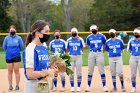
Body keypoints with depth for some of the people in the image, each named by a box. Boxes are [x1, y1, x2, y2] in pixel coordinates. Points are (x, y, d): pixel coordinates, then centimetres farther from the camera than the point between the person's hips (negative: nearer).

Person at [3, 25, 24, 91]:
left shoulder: (19, 38, -4)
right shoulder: (7, 38, -2)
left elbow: (22, 47, 4)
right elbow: (4, 47, 8)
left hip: (17, 56, -1)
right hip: (9, 57, 1)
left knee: (16, 71, 2)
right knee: (10, 71, 6)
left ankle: (17, 85, 9)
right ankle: (10, 85, 13)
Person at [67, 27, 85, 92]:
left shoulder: (80, 40, 3)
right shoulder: (69, 40, 6)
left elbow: (82, 49, 6)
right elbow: (67, 49, 10)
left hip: (78, 56, -1)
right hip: (71, 57, 1)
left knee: (79, 72, 2)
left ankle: (78, 87, 10)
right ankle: (72, 87, 10)